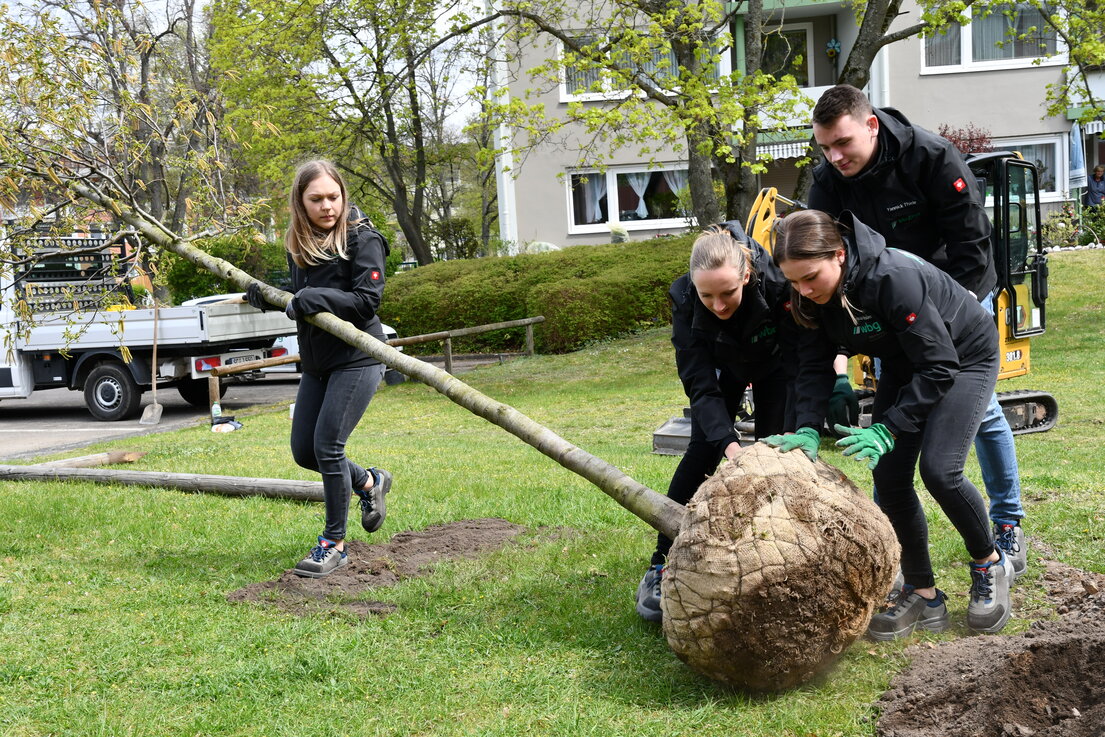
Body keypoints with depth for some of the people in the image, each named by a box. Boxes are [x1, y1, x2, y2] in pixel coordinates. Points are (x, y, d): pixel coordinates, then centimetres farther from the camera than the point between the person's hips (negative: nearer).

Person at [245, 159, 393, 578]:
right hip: (316, 362, 7)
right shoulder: (298, 244, 9)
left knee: (327, 445, -12)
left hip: (357, 358, -7)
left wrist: (316, 297, -27)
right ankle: (369, 483, 34)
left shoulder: (362, 239, -11)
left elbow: (367, 300, -18)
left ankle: (334, 544, 3)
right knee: (303, 450, 8)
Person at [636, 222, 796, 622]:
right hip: (724, 365, 0)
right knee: (702, 451, -8)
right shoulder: (684, 298, -36)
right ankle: (662, 564, -4)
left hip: (775, 362, 0)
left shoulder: (778, 283, -41)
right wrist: (728, 442, -47)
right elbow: (700, 384, -34)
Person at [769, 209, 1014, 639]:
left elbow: (939, 368, -33)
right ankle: (923, 595, 9)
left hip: (964, 358, -7)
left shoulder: (895, 279, -38)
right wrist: (808, 429, -30)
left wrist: (887, 429, -37)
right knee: (888, 477, -4)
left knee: (938, 470, -20)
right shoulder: (814, 295, -17)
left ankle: (990, 564, 8)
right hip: (906, 365, 7)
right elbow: (814, 366, -14)